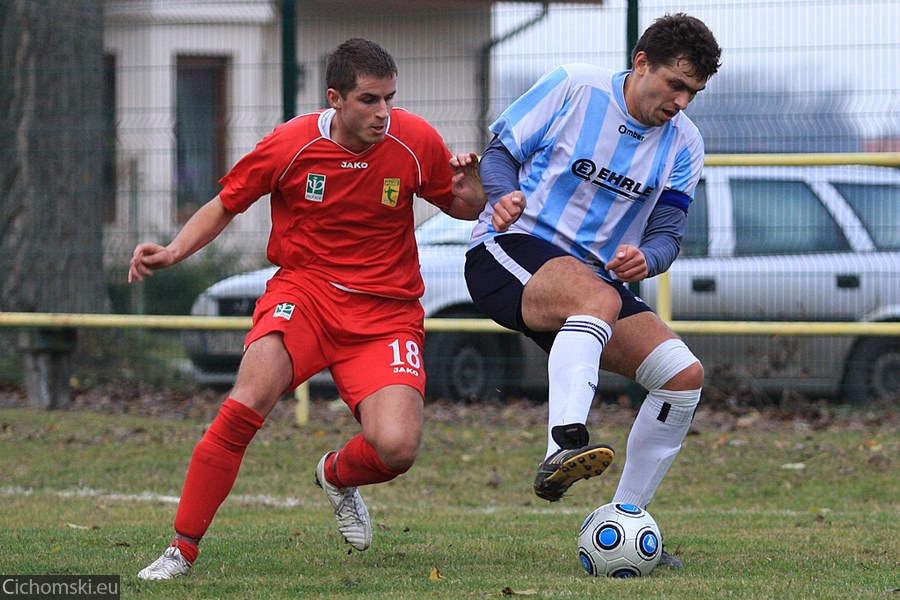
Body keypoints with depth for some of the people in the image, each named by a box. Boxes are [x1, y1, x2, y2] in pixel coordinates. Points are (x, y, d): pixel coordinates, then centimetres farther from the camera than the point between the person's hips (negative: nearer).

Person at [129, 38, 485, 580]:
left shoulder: (416, 142, -5)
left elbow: (464, 209, 11)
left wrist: (470, 190, -13)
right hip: (303, 290, -1)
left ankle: (337, 476, 19)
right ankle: (183, 550, -19)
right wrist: (173, 252, -8)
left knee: (397, 448, -21)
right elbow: (226, 205, 8)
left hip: (386, 309, 1)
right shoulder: (289, 145, -8)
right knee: (249, 401, -30)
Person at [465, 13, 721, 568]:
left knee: (685, 375, -8)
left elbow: (668, 233, 3)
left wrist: (646, 259, -21)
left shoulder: (683, 144, 5)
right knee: (600, 297, -39)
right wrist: (506, 194, -23)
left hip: (596, 271, 6)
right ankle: (564, 448, -59)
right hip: (511, 251, -6)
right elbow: (501, 149, 0)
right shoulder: (572, 88, -7)